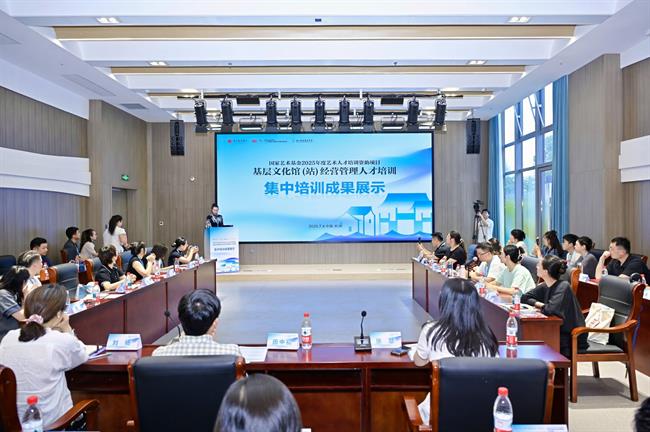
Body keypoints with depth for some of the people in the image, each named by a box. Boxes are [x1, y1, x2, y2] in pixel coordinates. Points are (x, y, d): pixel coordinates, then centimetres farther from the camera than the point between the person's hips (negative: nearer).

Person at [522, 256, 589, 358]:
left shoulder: (563, 287, -21)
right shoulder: (544, 286, 1)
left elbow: (550, 309, -33)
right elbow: (525, 298, 6)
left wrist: (541, 306, -12)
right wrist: (538, 303, -11)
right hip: (555, 331, 7)